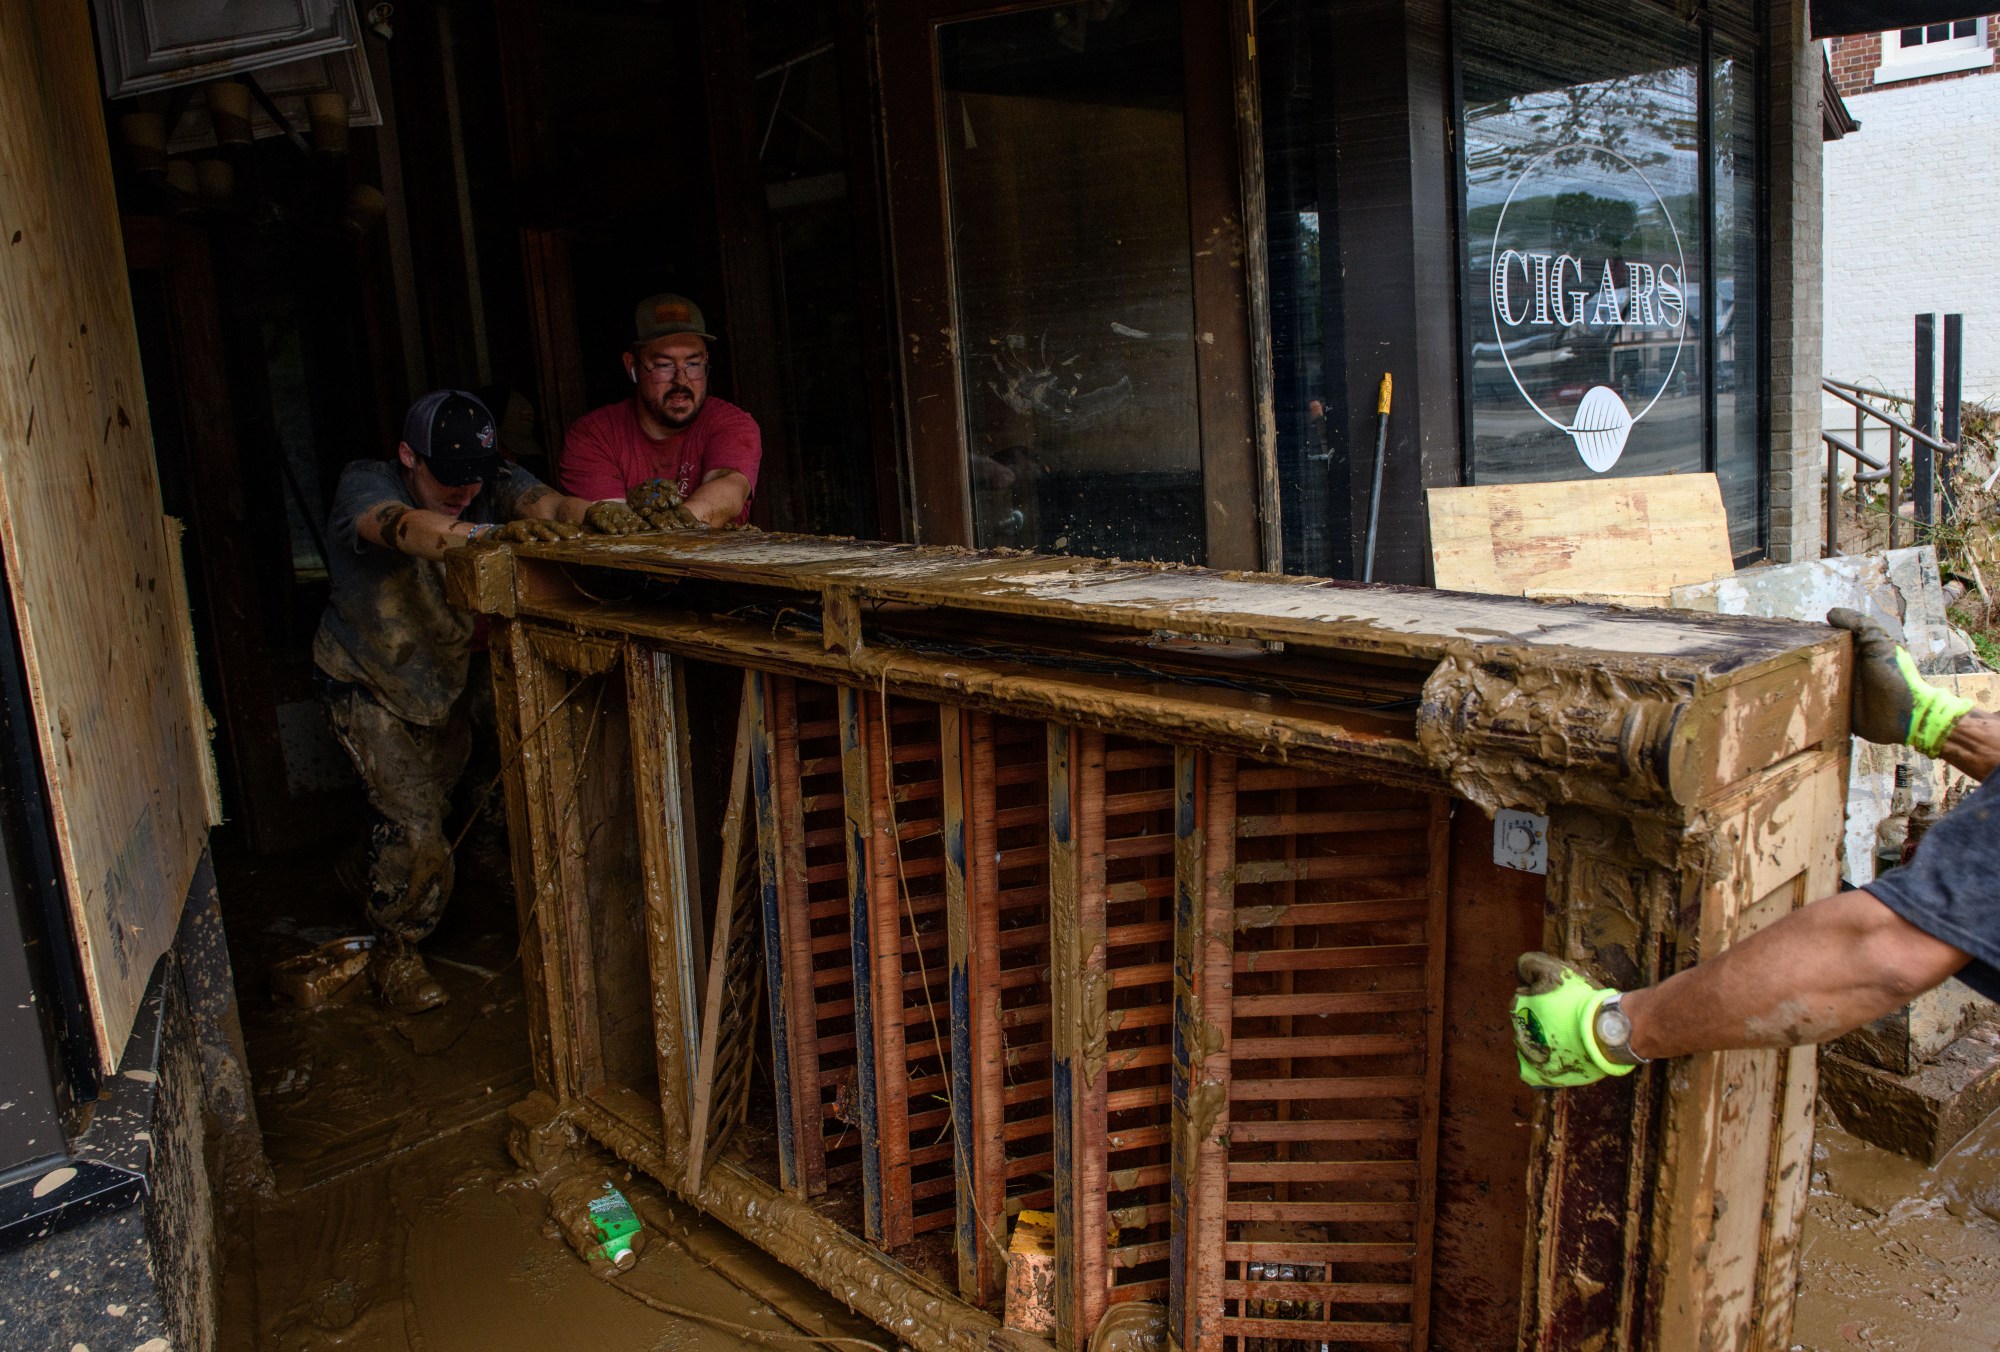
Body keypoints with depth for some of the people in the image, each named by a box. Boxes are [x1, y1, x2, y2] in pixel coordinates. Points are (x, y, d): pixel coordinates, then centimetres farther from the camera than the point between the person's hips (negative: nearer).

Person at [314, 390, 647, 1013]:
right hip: (369, 682, -4)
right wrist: (496, 533, -66)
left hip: (452, 674, 5)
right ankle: (394, 953, 10)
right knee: (410, 823, -11)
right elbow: (404, 528, -49)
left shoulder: (491, 480, -15)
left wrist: (593, 512, -60)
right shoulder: (365, 484, -25)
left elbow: (542, 501, -37)